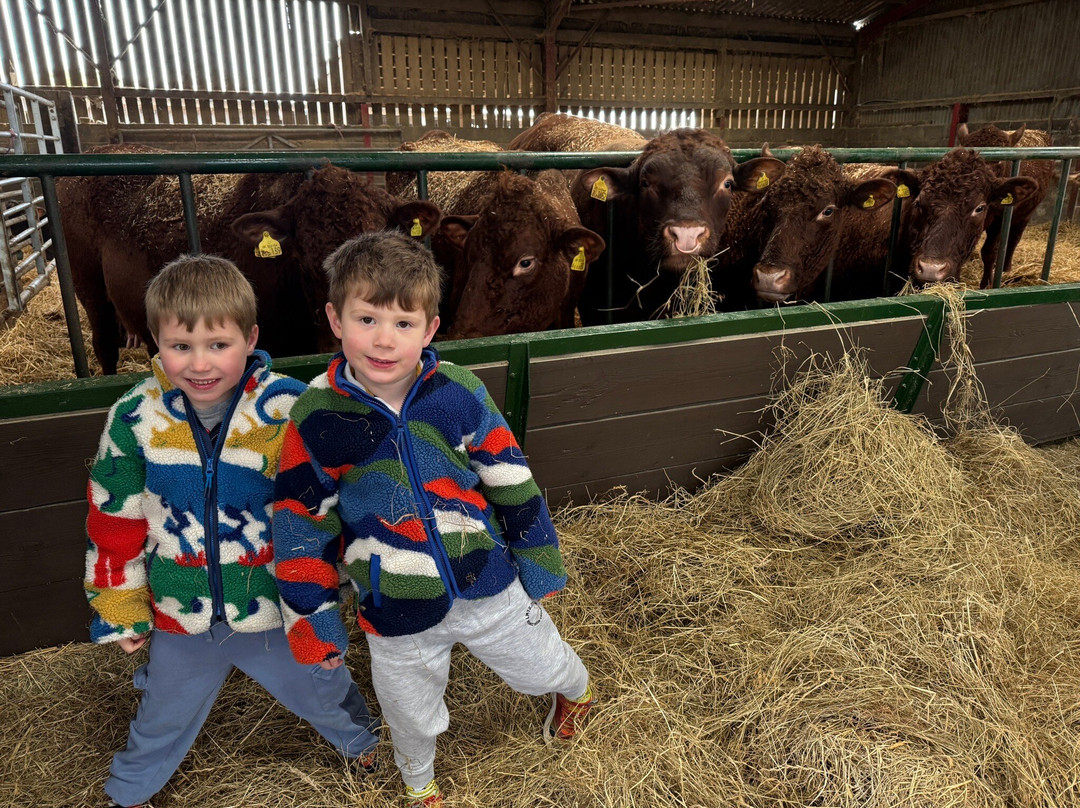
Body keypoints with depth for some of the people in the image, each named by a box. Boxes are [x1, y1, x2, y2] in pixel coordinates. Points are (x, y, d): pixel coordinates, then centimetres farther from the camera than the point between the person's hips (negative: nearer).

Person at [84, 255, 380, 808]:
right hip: (180, 616, 2)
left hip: (278, 610, -1)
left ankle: (362, 742, 56)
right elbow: (114, 522, -2)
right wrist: (120, 610, 4)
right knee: (163, 720, 27)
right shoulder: (134, 419, -14)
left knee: (323, 693, 23)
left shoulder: (290, 412, -21)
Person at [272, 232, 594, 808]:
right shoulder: (314, 419, -15)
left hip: (487, 586, 0)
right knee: (412, 718, 24)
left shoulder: (462, 395, -14)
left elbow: (512, 484, -4)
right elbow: (302, 525, -6)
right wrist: (312, 618, -3)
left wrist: (538, 561, 4)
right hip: (396, 616, 0)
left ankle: (575, 692, 63)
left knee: (542, 667, 24)